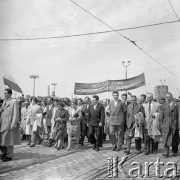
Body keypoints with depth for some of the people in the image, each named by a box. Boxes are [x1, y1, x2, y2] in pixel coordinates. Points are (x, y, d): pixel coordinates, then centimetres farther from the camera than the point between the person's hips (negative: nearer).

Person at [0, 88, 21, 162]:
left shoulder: (14, 102, -8)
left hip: (10, 124, -7)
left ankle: (9, 156, 11)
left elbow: (16, 114, -13)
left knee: (8, 140, 0)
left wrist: (13, 124, -18)